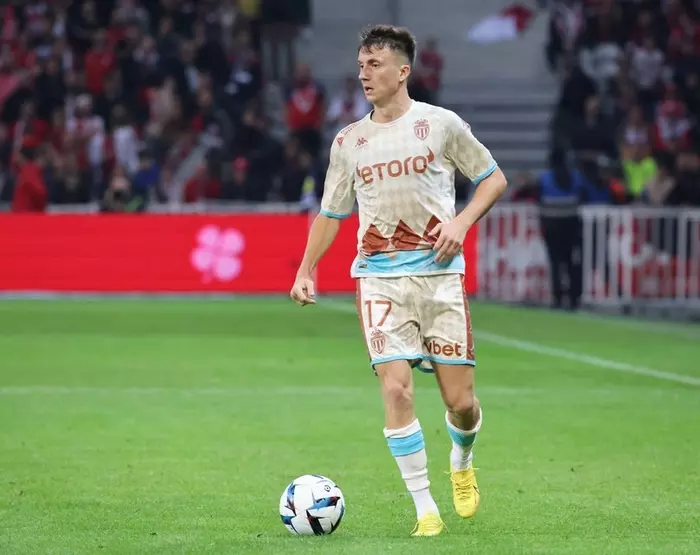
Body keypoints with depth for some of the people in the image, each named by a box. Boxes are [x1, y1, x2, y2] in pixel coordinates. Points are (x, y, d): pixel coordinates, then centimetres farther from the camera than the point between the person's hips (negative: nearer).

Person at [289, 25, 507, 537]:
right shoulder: (348, 142, 9)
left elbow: (494, 178, 8)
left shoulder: (440, 124, 1)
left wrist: (462, 221, -9)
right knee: (396, 388, -15)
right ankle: (425, 509, -6)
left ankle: (462, 462, 34)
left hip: (440, 274, -1)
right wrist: (306, 271, 8)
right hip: (379, 278, 2)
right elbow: (331, 213, 18)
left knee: (460, 401, -2)